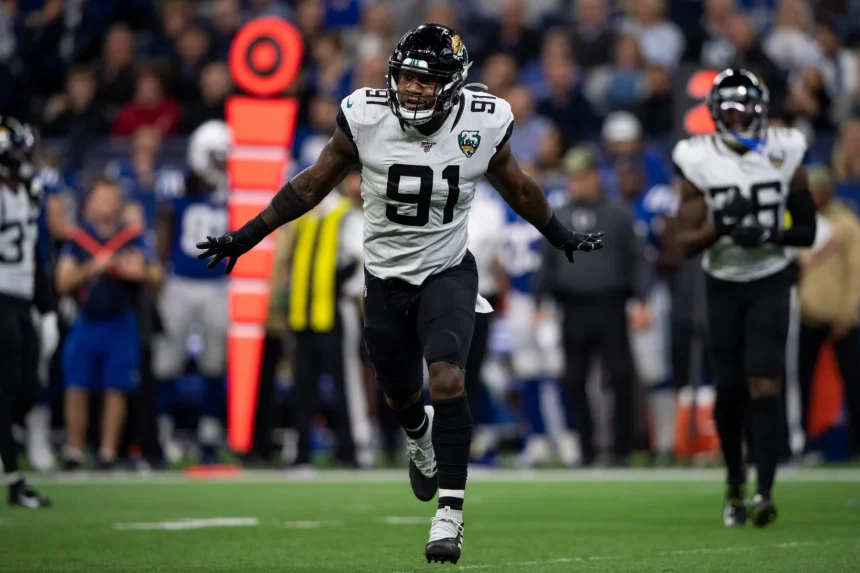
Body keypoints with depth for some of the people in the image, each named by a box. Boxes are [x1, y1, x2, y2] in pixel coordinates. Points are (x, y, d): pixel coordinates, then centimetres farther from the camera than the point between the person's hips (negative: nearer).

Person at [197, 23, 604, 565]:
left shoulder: (482, 124, -14)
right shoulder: (366, 118, -15)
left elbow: (517, 187, 7)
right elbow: (313, 184, -1)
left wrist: (563, 237, 20)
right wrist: (249, 235, 1)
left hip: (448, 274, -2)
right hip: (386, 278, 2)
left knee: (447, 378, -24)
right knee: (402, 396, 18)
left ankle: (450, 516, -20)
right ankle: (421, 438, 56)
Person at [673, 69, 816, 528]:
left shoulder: (783, 156, -5)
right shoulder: (699, 162, -7)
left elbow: (807, 230, 0)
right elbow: (686, 242, -8)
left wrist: (770, 234, -19)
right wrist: (720, 227, -27)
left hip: (771, 281, -1)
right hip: (723, 284, 1)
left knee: (765, 385, -14)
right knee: (729, 390, 2)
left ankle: (764, 493, -19)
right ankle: (735, 484, 25)